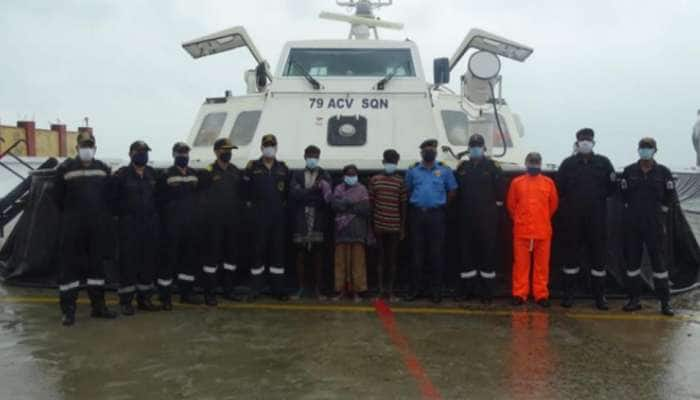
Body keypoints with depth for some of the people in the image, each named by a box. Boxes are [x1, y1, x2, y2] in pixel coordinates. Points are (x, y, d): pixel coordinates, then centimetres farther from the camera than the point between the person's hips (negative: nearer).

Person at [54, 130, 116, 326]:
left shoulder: (103, 169, 5)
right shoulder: (65, 169, -5)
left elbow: (109, 195, 12)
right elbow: (58, 197, 2)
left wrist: (103, 214, 7)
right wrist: (70, 214, 6)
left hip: (97, 225, 4)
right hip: (73, 225, -3)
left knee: (96, 263, 10)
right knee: (70, 264, -2)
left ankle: (98, 305, 20)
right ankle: (68, 309, 5)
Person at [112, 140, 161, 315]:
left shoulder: (153, 174, 11)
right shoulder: (122, 174, -4)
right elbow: (114, 198, -4)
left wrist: (155, 214, 10)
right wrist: (121, 213, -7)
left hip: (150, 224, 5)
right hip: (129, 225, -5)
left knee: (149, 261, 7)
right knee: (128, 261, -3)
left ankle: (144, 298, 18)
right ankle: (126, 301, 5)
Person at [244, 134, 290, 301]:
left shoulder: (283, 168, 11)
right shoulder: (253, 167, 4)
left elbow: (288, 190, 12)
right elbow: (245, 189, 5)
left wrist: (284, 204, 2)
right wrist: (249, 204, -2)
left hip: (278, 216, 2)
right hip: (259, 216, -2)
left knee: (278, 250, 5)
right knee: (258, 250, 1)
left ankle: (278, 289, 12)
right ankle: (256, 288, 10)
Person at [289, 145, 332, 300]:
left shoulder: (325, 176, 8)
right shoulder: (297, 175, 11)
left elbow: (327, 197, -5)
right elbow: (294, 193, -5)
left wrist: (306, 196, -16)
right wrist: (314, 190, -15)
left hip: (318, 222, -1)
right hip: (301, 222, 1)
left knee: (318, 256, 1)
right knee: (301, 255, 5)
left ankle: (317, 289, 9)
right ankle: (301, 288, 14)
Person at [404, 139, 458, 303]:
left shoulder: (445, 171, 5)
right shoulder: (413, 171, 8)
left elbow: (452, 191, 11)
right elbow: (407, 191, 14)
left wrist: (441, 204, 7)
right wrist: (416, 203, 6)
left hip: (436, 215, -1)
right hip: (417, 214, 1)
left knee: (437, 253, 0)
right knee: (417, 253, 4)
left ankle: (437, 290, 8)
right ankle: (414, 289, 11)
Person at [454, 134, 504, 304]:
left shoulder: (493, 167, 1)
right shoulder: (462, 167, 11)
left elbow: (499, 192, -1)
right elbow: (457, 190, 14)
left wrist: (493, 207, -3)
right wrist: (461, 207, 7)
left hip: (487, 218, -3)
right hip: (466, 218, 3)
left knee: (488, 252, -1)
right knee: (466, 252, 7)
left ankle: (487, 292, 6)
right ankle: (466, 289, 18)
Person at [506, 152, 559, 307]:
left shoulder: (548, 183, 4)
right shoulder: (517, 182, 3)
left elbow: (553, 204, 12)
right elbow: (511, 205, 9)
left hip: (543, 231, 1)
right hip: (521, 231, 0)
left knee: (542, 264, 6)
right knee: (521, 263, 4)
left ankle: (542, 295, 14)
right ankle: (519, 294, 11)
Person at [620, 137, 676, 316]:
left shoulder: (663, 172, 2)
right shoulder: (629, 171, 4)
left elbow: (670, 195, 9)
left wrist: (661, 209, 5)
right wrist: (631, 209, 7)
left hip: (655, 224, -2)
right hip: (632, 223, 2)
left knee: (658, 259, -1)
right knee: (632, 259, 6)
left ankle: (665, 301, 6)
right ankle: (634, 299, 16)